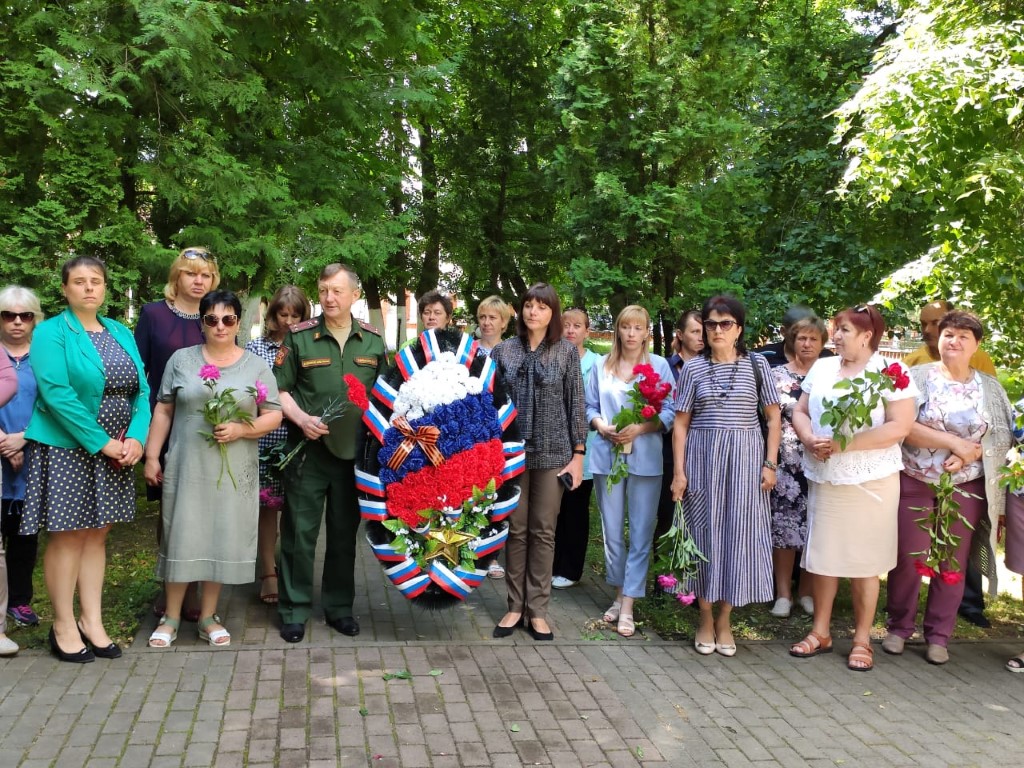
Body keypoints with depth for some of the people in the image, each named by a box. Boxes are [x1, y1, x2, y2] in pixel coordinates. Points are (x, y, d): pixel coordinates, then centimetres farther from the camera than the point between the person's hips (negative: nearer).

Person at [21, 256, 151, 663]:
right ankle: (63, 627, 12)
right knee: (67, 536, 1)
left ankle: (92, 622, 18)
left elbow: (141, 390, 5)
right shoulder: (51, 332, -6)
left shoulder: (121, 333, 11)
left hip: (115, 452, 5)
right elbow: (56, 393, -17)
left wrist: (136, 438, -11)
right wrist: (100, 442, -19)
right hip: (67, 449, -5)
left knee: (96, 534, 10)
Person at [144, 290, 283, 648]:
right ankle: (171, 618, 17)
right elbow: (163, 410, 7)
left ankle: (208, 617, 18)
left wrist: (241, 430, -15)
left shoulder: (257, 366, 4)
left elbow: (273, 415, 1)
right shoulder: (182, 359, 6)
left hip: (233, 471, 0)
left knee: (223, 538, 5)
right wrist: (152, 456, 3)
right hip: (186, 466, 0)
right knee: (182, 537, 3)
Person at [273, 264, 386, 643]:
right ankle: (295, 610, 16)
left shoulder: (373, 340, 5)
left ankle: (339, 607, 26)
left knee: (345, 533, 12)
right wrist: (301, 419, -14)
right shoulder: (299, 337, -3)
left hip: (354, 451, 2)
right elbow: (280, 390, 1)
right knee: (299, 532, 3)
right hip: (308, 449, -2)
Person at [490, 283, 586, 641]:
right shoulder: (503, 350, 4)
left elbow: (576, 405, 1)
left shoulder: (567, 352, 2)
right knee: (515, 529, 7)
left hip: (553, 453, -1)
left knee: (543, 531, 5)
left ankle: (537, 610, 14)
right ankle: (515, 606, 17)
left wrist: (578, 453, -3)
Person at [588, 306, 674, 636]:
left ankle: (628, 607, 3)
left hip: (645, 457, -2)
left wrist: (639, 428, -17)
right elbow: (590, 407, 11)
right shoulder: (601, 365, 10)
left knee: (641, 534, -3)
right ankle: (619, 595, 24)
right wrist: (602, 426, -9)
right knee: (612, 531, 8)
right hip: (607, 455, 2)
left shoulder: (660, 365, 2)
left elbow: (669, 413, -3)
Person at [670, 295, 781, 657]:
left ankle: (725, 619, 15)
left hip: (745, 458, 0)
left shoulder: (756, 365, 3)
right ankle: (705, 618, 17)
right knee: (705, 530, 5)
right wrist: (679, 471, -3)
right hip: (703, 457, 0)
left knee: (738, 532, 2)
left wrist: (770, 464, -3)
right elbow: (681, 423, 3)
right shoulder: (693, 368, 3)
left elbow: (773, 417, 5)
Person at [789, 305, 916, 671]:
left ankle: (862, 639, 16)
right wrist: (810, 439, -10)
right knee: (822, 555, 9)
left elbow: (899, 428, -14)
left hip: (871, 481, -4)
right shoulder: (821, 368, 10)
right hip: (823, 478, 5)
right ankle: (820, 632, 22)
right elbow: (800, 412, 12)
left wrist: (845, 444, -19)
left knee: (864, 560, 4)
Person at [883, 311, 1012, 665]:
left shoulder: (991, 387, 7)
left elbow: (1005, 435, 0)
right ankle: (899, 627, 20)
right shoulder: (918, 377, -2)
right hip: (914, 484, -2)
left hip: (966, 489, 2)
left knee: (953, 562, 8)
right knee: (907, 559, 3)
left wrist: (969, 454, -16)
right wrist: (955, 443, -17)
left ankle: (938, 635, 20)